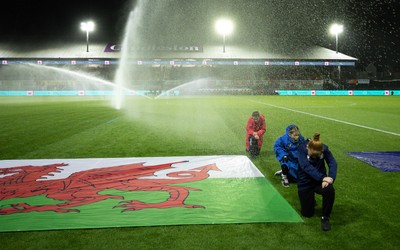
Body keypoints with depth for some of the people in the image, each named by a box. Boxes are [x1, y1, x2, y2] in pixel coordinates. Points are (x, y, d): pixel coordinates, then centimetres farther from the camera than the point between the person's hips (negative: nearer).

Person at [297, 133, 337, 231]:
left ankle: (325, 217, -11)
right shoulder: (302, 149, -20)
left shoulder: (324, 149, -12)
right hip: (305, 182, -1)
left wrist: (330, 178, -38)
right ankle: (310, 200, 37)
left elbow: (332, 163, -20)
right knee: (307, 213, 0)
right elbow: (307, 167, -32)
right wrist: (323, 178, -43)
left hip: (319, 180, 1)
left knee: (330, 190, -34)